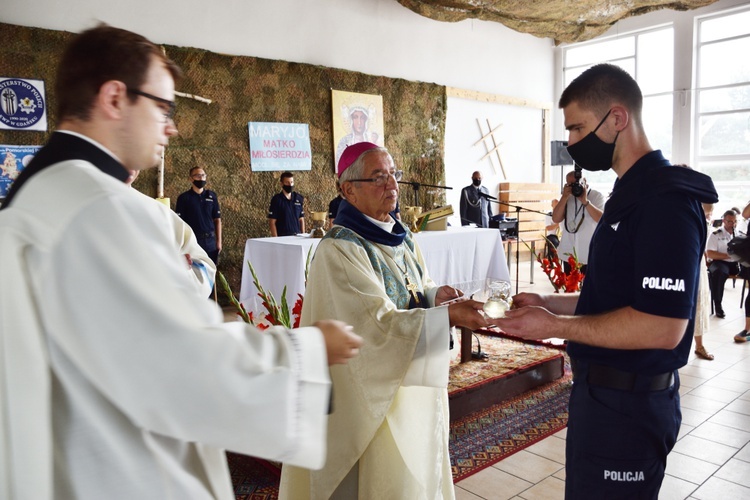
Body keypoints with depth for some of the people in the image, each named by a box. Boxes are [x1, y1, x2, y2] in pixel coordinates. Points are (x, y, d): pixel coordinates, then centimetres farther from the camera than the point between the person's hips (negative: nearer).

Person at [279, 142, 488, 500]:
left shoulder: (401, 237, 4)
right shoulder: (339, 250, -21)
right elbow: (379, 324, -26)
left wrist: (436, 295, -10)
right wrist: (449, 316, -33)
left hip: (415, 381, 8)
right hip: (375, 390, -7)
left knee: (419, 465, 20)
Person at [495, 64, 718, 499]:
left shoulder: (666, 199, -20)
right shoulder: (630, 193, 12)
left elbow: (662, 326, -26)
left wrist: (555, 326, -20)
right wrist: (549, 303, 6)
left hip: (629, 404, -9)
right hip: (605, 391, 9)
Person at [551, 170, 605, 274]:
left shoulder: (596, 196, -2)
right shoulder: (567, 197, 9)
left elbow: (602, 219, -17)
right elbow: (556, 219, -4)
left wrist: (585, 201, -22)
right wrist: (564, 197, -12)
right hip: (569, 253, 4)